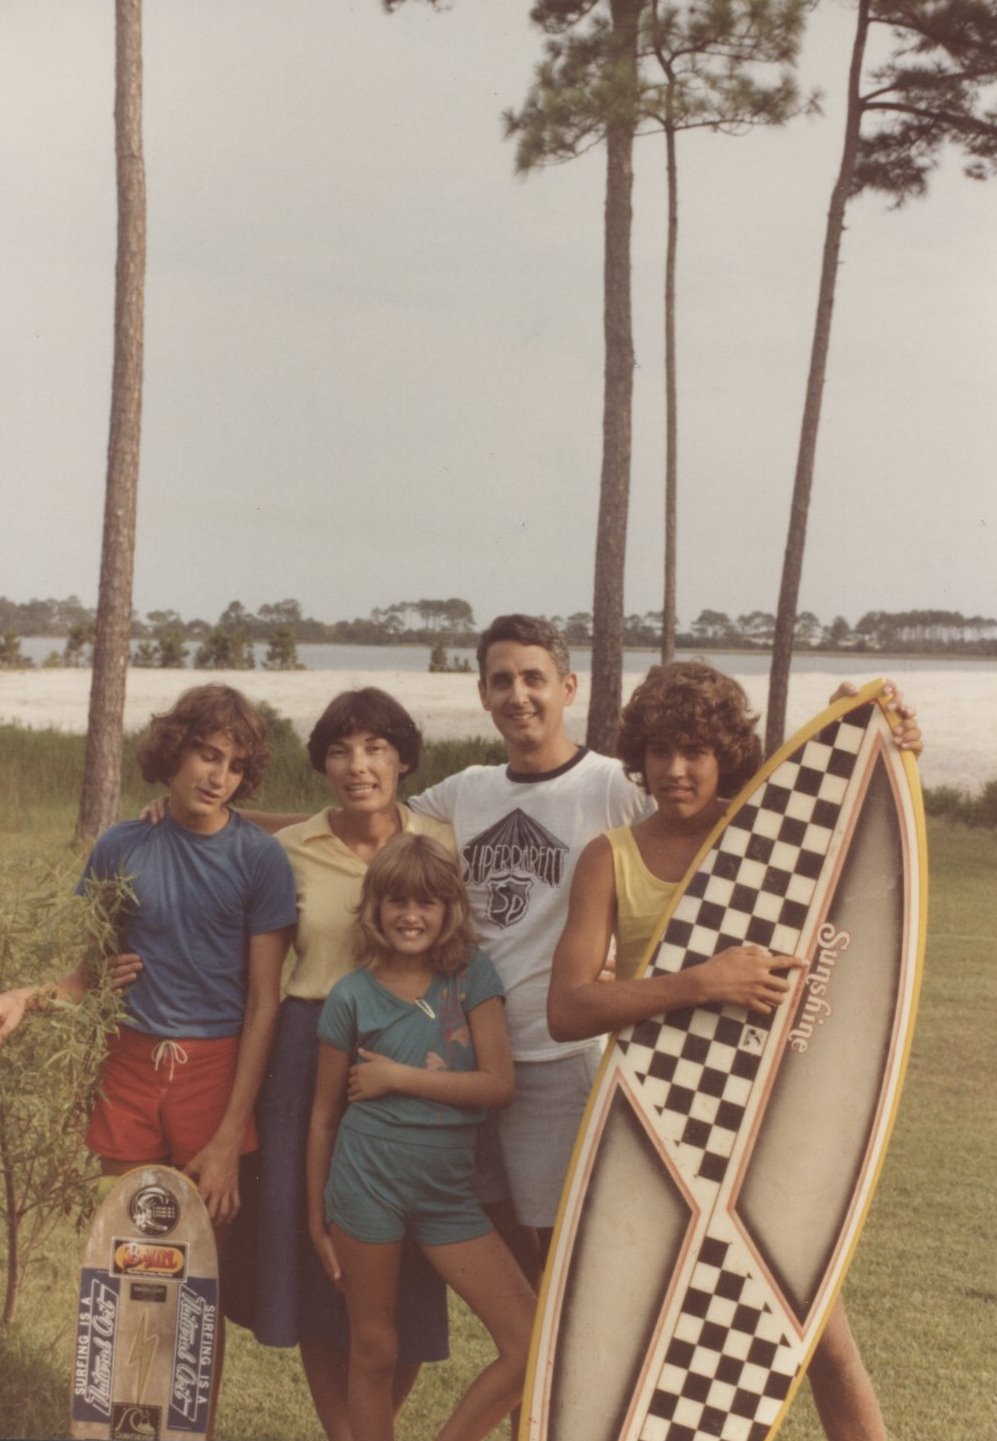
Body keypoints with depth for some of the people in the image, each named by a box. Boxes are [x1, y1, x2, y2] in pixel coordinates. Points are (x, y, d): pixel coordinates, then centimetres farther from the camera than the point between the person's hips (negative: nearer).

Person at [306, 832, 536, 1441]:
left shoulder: (472, 974, 0)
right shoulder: (352, 996, -2)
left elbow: (499, 1083, -8)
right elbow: (325, 1115, 4)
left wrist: (398, 1077, -10)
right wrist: (316, 1218, 6)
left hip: (449, 1191, 2)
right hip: (368, 1181, -2)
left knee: (531, 1344, -4)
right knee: (374, 1352, 8)